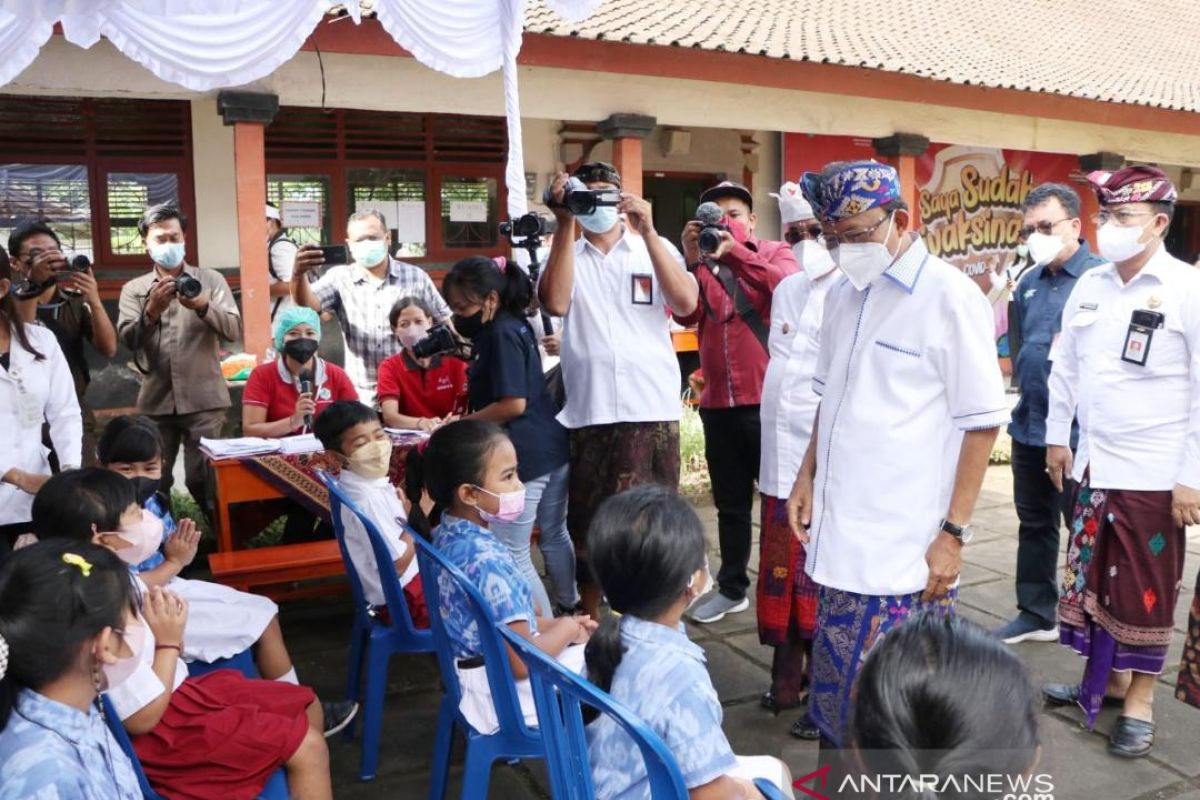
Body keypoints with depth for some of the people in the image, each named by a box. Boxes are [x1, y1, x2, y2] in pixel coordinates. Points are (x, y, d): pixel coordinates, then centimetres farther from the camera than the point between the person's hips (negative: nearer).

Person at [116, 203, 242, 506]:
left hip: (204, 400, -2)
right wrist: (151, 311, -20)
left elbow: (234, 330, -4)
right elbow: (127, 339, -4)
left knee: (202, 479, -2)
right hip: (156, 402, 2)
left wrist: (203, 307, -21)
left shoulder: (211, 279, 6)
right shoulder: (133, 289, 10)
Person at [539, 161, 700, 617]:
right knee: (587, 522, 9)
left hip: (653, 409, 0)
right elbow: (556, 304, -11)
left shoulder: (656, 249, 8)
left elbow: (686, 304, -9)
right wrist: (565, 224, -11)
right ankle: (590, 622, 26)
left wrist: (647, 231, -15)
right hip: (588, 411, 1)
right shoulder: (566, 254, 9)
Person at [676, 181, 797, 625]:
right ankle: (732, 589, 28)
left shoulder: (776, 253, 4)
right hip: (718, 404, 4)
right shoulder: (704, 264, 12)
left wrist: (735, 250, -25)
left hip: (768, 400, -4)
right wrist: (693, 259, -17)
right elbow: (685, 315, -5)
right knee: (730, 503, 15)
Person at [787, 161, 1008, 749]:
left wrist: (954, 531, -11)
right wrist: (807, 476, 12)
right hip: (840, 538, 6)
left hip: (907, 548, -6)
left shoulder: (950, 296, -10)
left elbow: (981, 424, -9)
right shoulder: (843, 293, 10)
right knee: (835, 684, 14)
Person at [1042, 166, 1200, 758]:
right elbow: (1065, 367, 15)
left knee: (1146, 592, 7)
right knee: (1095, 580, 15)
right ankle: (1108, 680, 33)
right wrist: (1057, 437, 14)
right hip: (1093, 464, 5)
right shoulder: (1089, 286, 6)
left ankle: (1140, 700, 23)